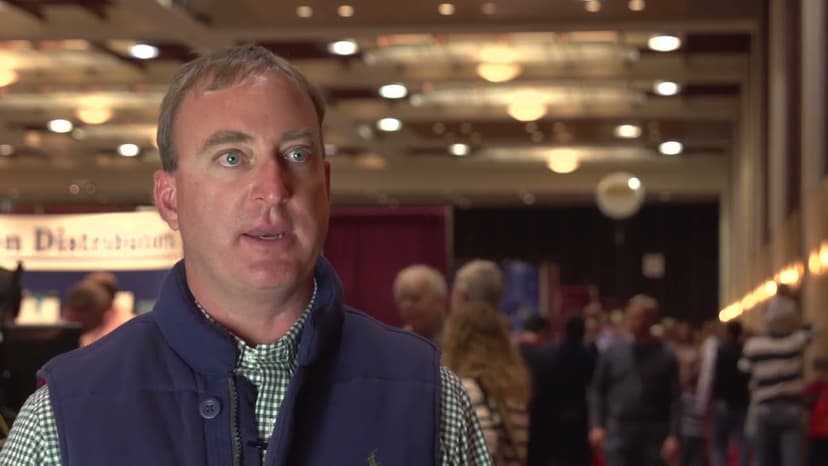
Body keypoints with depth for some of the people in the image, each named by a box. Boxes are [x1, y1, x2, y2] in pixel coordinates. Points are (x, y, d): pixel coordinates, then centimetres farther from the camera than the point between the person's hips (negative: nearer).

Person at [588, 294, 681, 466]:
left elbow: (675, 399, -3)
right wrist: (596, 426, -2)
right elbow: (597, 391, 7)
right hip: (618, 432, 1)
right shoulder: (613, 351, 2)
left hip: (652, 434, 0)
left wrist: (673, 436, -11)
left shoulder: (665, 355, -2)